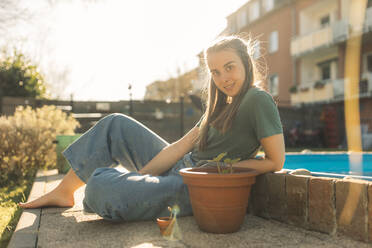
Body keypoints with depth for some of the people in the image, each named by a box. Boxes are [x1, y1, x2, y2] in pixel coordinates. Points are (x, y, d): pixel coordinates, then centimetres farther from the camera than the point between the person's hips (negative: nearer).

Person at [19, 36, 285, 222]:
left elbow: (276, 161, -13)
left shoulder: (258, 100, -11)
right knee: (116, 124, 12)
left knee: (101, 185, -27)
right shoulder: (221, 105, 15)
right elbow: (183, 145, 9)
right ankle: (64, 191, 18)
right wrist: (141, 175, 2)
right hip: (179, 168, 9)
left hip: (196, 189, -9)